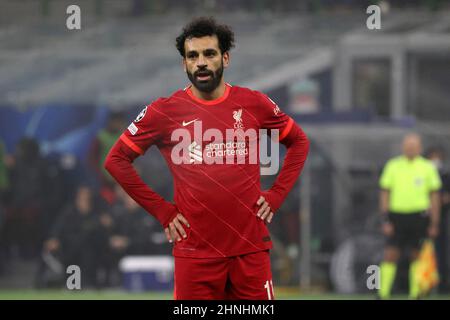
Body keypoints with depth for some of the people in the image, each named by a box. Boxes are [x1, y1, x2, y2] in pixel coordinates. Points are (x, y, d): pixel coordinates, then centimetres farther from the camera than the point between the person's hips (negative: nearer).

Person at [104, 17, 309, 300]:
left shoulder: (254, 103, 5)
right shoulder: (165, 111, 1)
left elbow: (299, 141, 18)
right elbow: (116, 160, 6)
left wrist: (276, 196, 7)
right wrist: (161, 210, 2)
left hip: (251, 249, 1)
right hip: (195, 252, -1)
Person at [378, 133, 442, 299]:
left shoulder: (427, 168, 4)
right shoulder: (392, 166, 5)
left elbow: (434, 196, 6)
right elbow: (384, 194, 6)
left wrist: (434, 223, 1)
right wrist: (385, 220, -2)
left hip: (419, 217, 0)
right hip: (397, 216, 0)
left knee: (417, 257, 5)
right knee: (390, 256, -6)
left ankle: (415, 295, 13)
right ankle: (383, 295, -5)